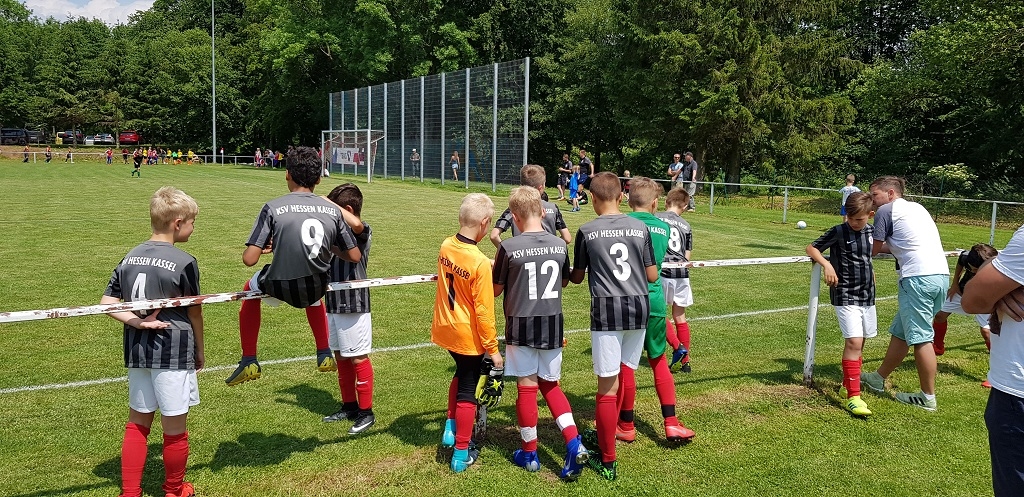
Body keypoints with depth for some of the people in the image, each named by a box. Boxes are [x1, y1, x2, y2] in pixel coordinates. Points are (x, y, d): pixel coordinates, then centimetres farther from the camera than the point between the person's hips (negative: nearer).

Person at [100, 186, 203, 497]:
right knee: (174, 428, 8)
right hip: (173, 354, -6)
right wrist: (199, 351, 8)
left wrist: (134, 321, -8)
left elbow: (107, 302, 4)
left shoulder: (130, 258, 6)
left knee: (137, 423, 17)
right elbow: (194, 313, -4)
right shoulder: (184, 262, -12)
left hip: (137, 352, 6)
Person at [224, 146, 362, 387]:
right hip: (318, 288, 3)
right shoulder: (333, 210, -4)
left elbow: (249, 259, -15)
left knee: (251, 287, 33)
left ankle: (249, 362, 34)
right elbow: (354, 256, 0)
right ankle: (324, 355, 45)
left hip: (280, 288, -3)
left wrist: (264, 247, 7)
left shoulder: (273, 208, -12)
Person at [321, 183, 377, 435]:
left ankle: (366, 412, 13)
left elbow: (356, 224, -40)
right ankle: (349, 406, 31)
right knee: (341, 357, 17)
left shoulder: (362, 231, -15)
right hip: (333, 303, 8)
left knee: (358, 359, 1)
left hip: (354, 304, -8)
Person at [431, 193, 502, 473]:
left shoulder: (445, 247, -6)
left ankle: (450, 427, 30)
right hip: (469, 336, -6)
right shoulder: (480, 263, -25)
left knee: (461, 374, 30)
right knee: (467, 390, 10)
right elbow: (483, 311, -21)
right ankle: (461, 454, 19)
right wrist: (493, 349, -11)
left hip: (445, 329, 6)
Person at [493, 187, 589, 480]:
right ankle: (574, 444, 4)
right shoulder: (560, 245, 0)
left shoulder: (509, 248, -13)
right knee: (550, 385, 17)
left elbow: (496, 290, -2)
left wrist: (495, 269, 17)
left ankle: (529, 453, 20)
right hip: (552, 325, 4)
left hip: (522, 326, -4)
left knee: (526, 388, 8)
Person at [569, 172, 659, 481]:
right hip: (639, 306, 4)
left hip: (607, 310, -4)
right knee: (624, 377, 19)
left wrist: (565, 276, 31)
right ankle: (603, 436, 36)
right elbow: (652, 275, 7)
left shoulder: (587, 232, -2)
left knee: (608, 386, 1)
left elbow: (577, 277, 8)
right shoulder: (640, 228, 4)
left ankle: (607, 461, 7)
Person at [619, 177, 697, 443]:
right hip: (655, 301, 4)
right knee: (659, 362, 17)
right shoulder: (664, 228, 4)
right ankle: (671, 424, 17)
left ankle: (626, 426, 19)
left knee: (626, 364, 7)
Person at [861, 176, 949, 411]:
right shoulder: (916, 207, 22)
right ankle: (878, 379, 29)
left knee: (921, 338, -2)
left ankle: (928, 398, 5)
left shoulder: (886, 210, 0)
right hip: (941, 274, 9)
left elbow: (875, 249, 6)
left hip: (918, 277, -9)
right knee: (900, 332, 18)